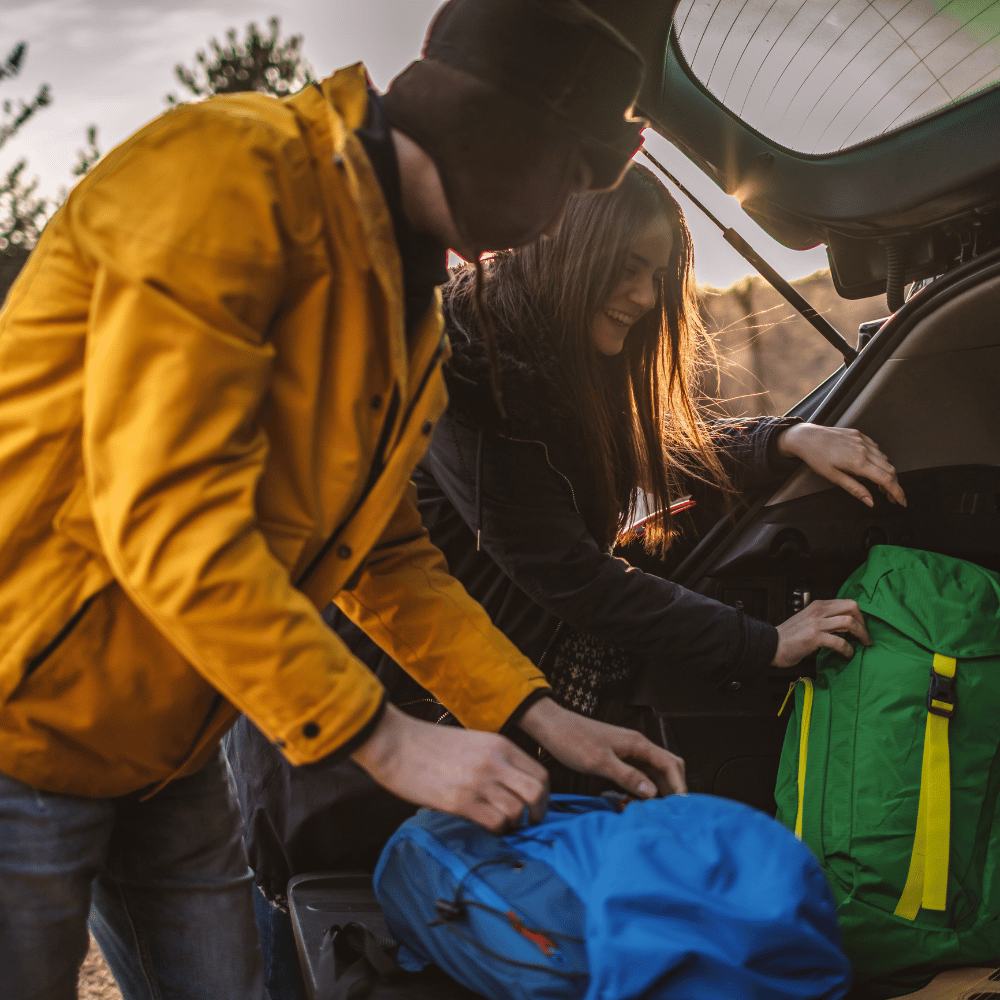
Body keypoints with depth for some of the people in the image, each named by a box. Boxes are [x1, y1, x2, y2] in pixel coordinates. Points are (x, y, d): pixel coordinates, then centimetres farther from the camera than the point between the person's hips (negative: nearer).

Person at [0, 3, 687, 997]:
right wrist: (385, 740, -23)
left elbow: (392, 559, 15)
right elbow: (167, 520, -27)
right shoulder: (235, 171, -20)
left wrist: (542, 718, 5)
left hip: (168, 750, 9)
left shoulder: (405, 303, 10)